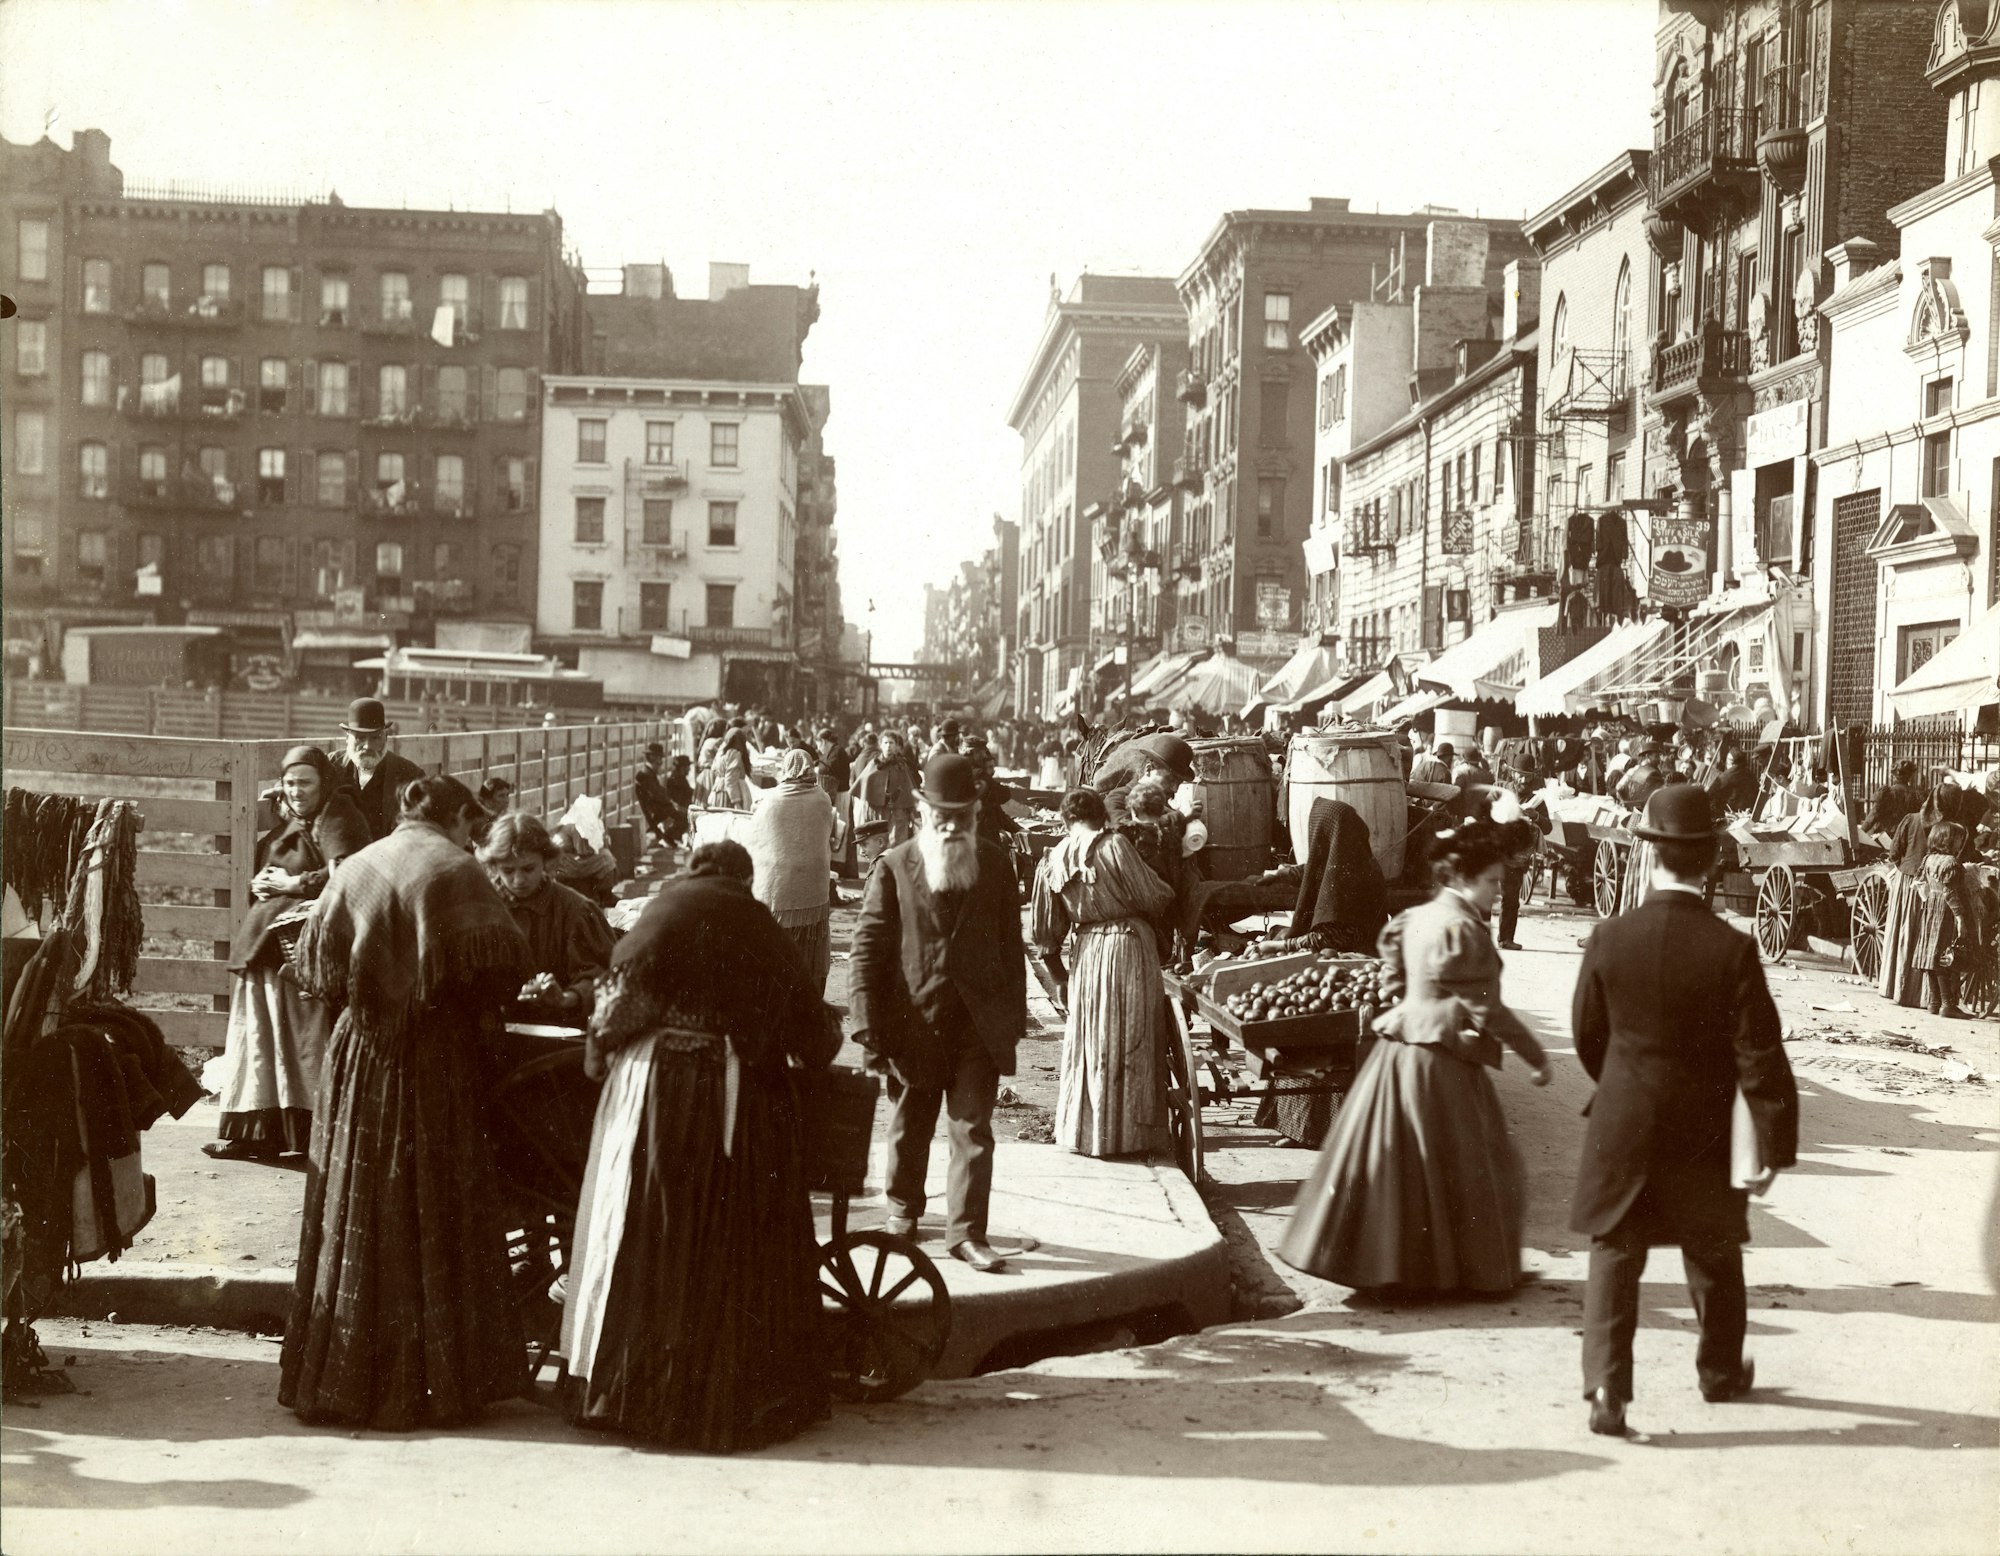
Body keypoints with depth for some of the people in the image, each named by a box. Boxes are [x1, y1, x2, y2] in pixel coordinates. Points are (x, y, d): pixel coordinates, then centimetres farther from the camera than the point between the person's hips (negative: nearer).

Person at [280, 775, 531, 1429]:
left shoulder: (355, 870, 8)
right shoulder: (452, 869, -7)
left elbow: (313, 964, 9)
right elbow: (501, 959, -14)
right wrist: (482, 1010, 4)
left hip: (359, 1055, 5)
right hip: (436, 1058, -5)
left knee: (355, 1217, 10)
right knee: (434, 1220, 1)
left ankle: (340, 1374, 16)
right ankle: (435, 1377, 5)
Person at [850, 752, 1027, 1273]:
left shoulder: (994, 866, 4)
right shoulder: (894, 868, -4)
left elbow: (1010, 944, 9)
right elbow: (868, 950, -6)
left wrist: (1015, 1014, 6)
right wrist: (869, 1024, -13)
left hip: (979, 1024, 1)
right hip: (914, 1021, -1)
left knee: (974, 1129, -3)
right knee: (910, 1126, 15)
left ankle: (967, 1231, 3)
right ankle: (903, 1209, 36)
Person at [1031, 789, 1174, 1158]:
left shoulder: (1053, 861, 4)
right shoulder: (1113, 846, -11)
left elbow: (1045, 932, 8)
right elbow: (1153, 897, -11)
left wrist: (1060, 976, 20)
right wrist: (1166, 892, 13)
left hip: (1086, 954, 4)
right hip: (1128, 946, -4)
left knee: (1087, 1044, 13)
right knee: (1128, 1044, 3)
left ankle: (1081, 1131, 17)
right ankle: (1126, 1132, 7)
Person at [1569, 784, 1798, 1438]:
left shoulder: (1609, 939, -10)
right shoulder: (1732, 949, -16)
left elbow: (1588, 1034, 3)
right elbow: (1760, 1055, -14)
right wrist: (1774, 1144, -7)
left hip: (1621, 1131, 0)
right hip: (1702, 1135, 0)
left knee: (1614, 1259, 7)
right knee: (1714, 1257, 20)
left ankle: (1606, 1387, -5)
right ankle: (1721, 1370, 38)